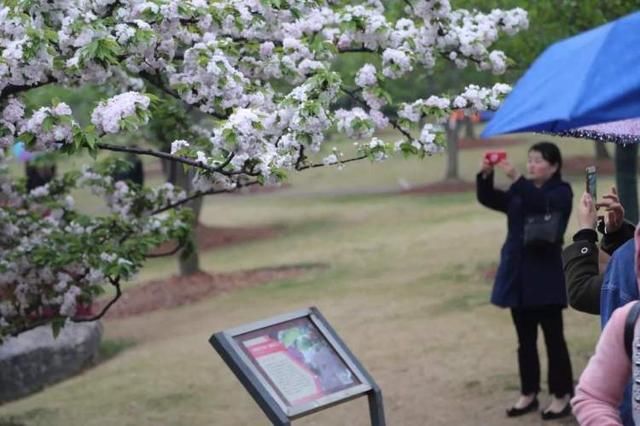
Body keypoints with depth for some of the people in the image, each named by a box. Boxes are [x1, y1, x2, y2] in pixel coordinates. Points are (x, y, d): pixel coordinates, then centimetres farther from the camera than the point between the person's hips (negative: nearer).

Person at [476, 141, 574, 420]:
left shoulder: (561, 192, -5)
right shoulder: (520, 192, 14)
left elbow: (541, 203, -26)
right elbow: (488, 199, 2)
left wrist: (516, 178, -37)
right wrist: (486, 175, -16)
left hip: (546, 277, -6)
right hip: (518, 276, 6)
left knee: (553, 338, 0)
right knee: (525, 340, 11)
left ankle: (562, 396, 7)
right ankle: (528, 394, 20)